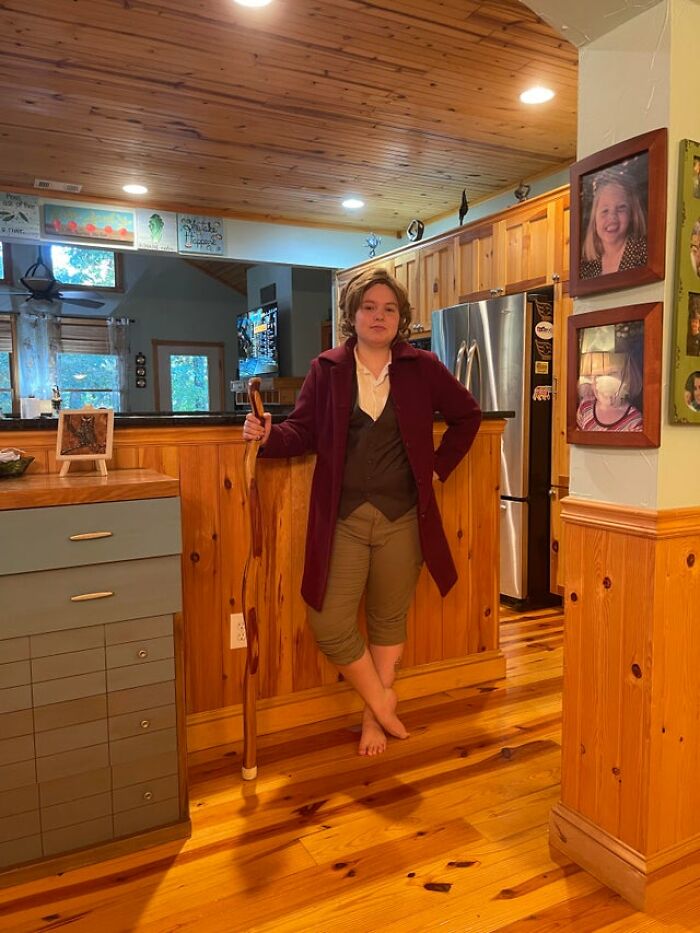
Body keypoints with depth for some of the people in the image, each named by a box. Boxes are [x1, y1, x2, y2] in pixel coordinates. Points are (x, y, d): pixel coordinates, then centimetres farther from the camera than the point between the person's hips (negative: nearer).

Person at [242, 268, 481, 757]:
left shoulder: (421, 367, 3)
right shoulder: (327, 369, 2)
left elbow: (467, 415, 13)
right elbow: (303, 431, 1)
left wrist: (439, 466, 6)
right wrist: (269, 436, -19)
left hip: (401, 519, 1)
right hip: (343, 519, 0)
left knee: (389, 620, 12)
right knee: (330, 624, -4)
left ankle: (374, 718, 32)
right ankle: (383, 702, 21)